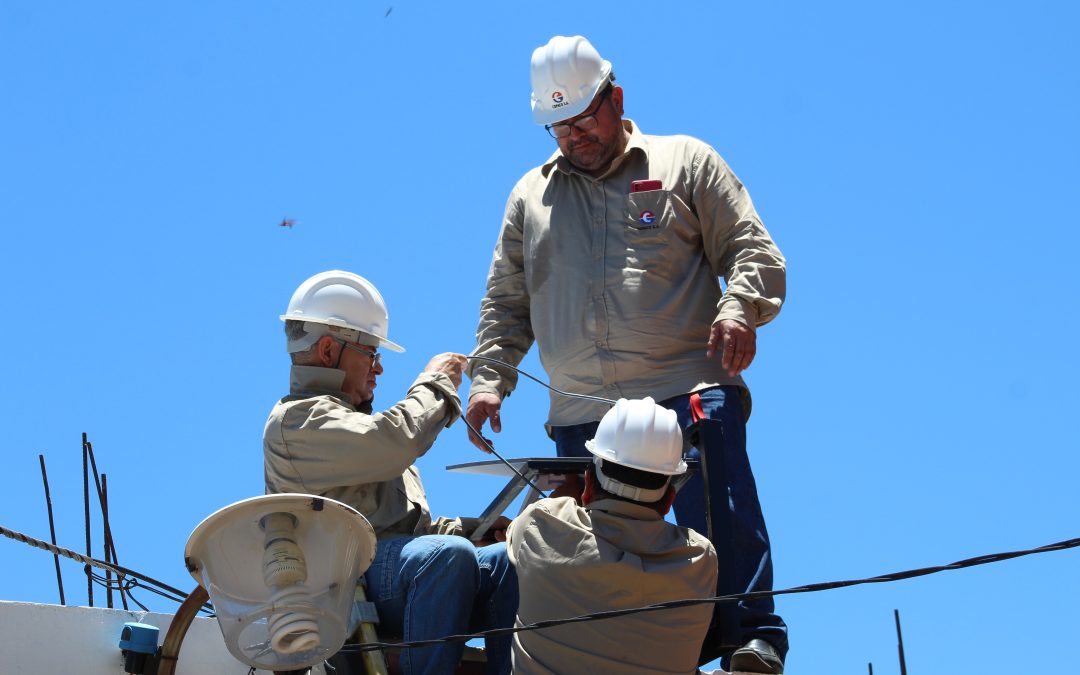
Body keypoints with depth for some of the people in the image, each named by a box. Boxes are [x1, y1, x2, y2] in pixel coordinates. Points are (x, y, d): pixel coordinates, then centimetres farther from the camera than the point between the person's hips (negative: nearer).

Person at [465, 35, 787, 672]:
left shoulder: (685, 162, 13)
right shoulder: (530, 196, 23)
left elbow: (753, 250, 7)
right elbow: (505, 300, 25)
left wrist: (739, 308, -13)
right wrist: (489, 375, 10)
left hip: (688, 387, -3)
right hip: (581, 414, 4)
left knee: (720, 521, -15)